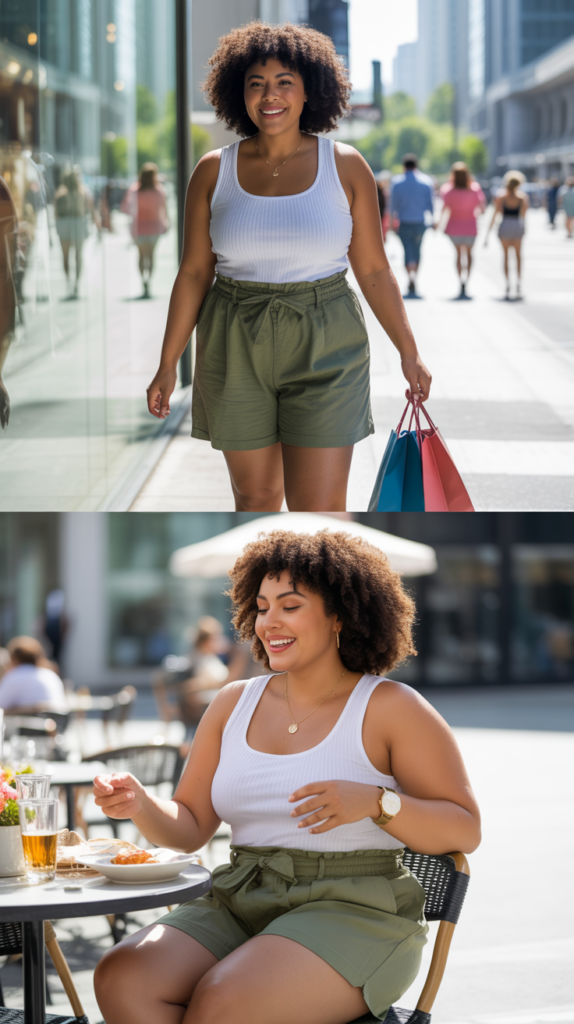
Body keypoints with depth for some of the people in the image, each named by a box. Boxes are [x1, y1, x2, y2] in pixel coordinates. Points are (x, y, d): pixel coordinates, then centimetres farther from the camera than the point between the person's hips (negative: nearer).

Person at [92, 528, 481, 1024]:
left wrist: (373, 801, -20)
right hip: (240, 904, 5)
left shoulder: (390, 708, 0)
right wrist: (140, 805, -8)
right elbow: (190, 827, 15)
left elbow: (465, 830, -4)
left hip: (355, 914, -5)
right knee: (121, 977, -25)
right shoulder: (234, 703, 15)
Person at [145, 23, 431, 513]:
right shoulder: (214, 171, 1)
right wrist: (168, 364, 1)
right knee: (255, 496, 11)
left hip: (324, 350, -2)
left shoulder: (345, 166, -2)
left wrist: (409, 352, 3)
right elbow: (194, 272, 4)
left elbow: (373, 270, 3)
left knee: (320, 511, -7)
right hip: (235, 354, 2)